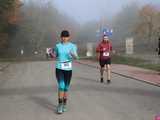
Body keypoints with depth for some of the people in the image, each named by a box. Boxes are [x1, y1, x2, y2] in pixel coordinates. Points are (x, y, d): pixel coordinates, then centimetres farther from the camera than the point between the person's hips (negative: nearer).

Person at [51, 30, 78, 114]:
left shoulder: (72, 46, 1)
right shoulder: (57, 46, 5)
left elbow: (76, 57, -9)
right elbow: (55, 56, 14)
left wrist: (73, 55, -31)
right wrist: (51, 53, -8)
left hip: (68, 69, 1)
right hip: (59, 68, 0)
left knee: (66, 88, 9)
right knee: (61, 86, -13)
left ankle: (64, 105, 25)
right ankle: (59, 105, -6)